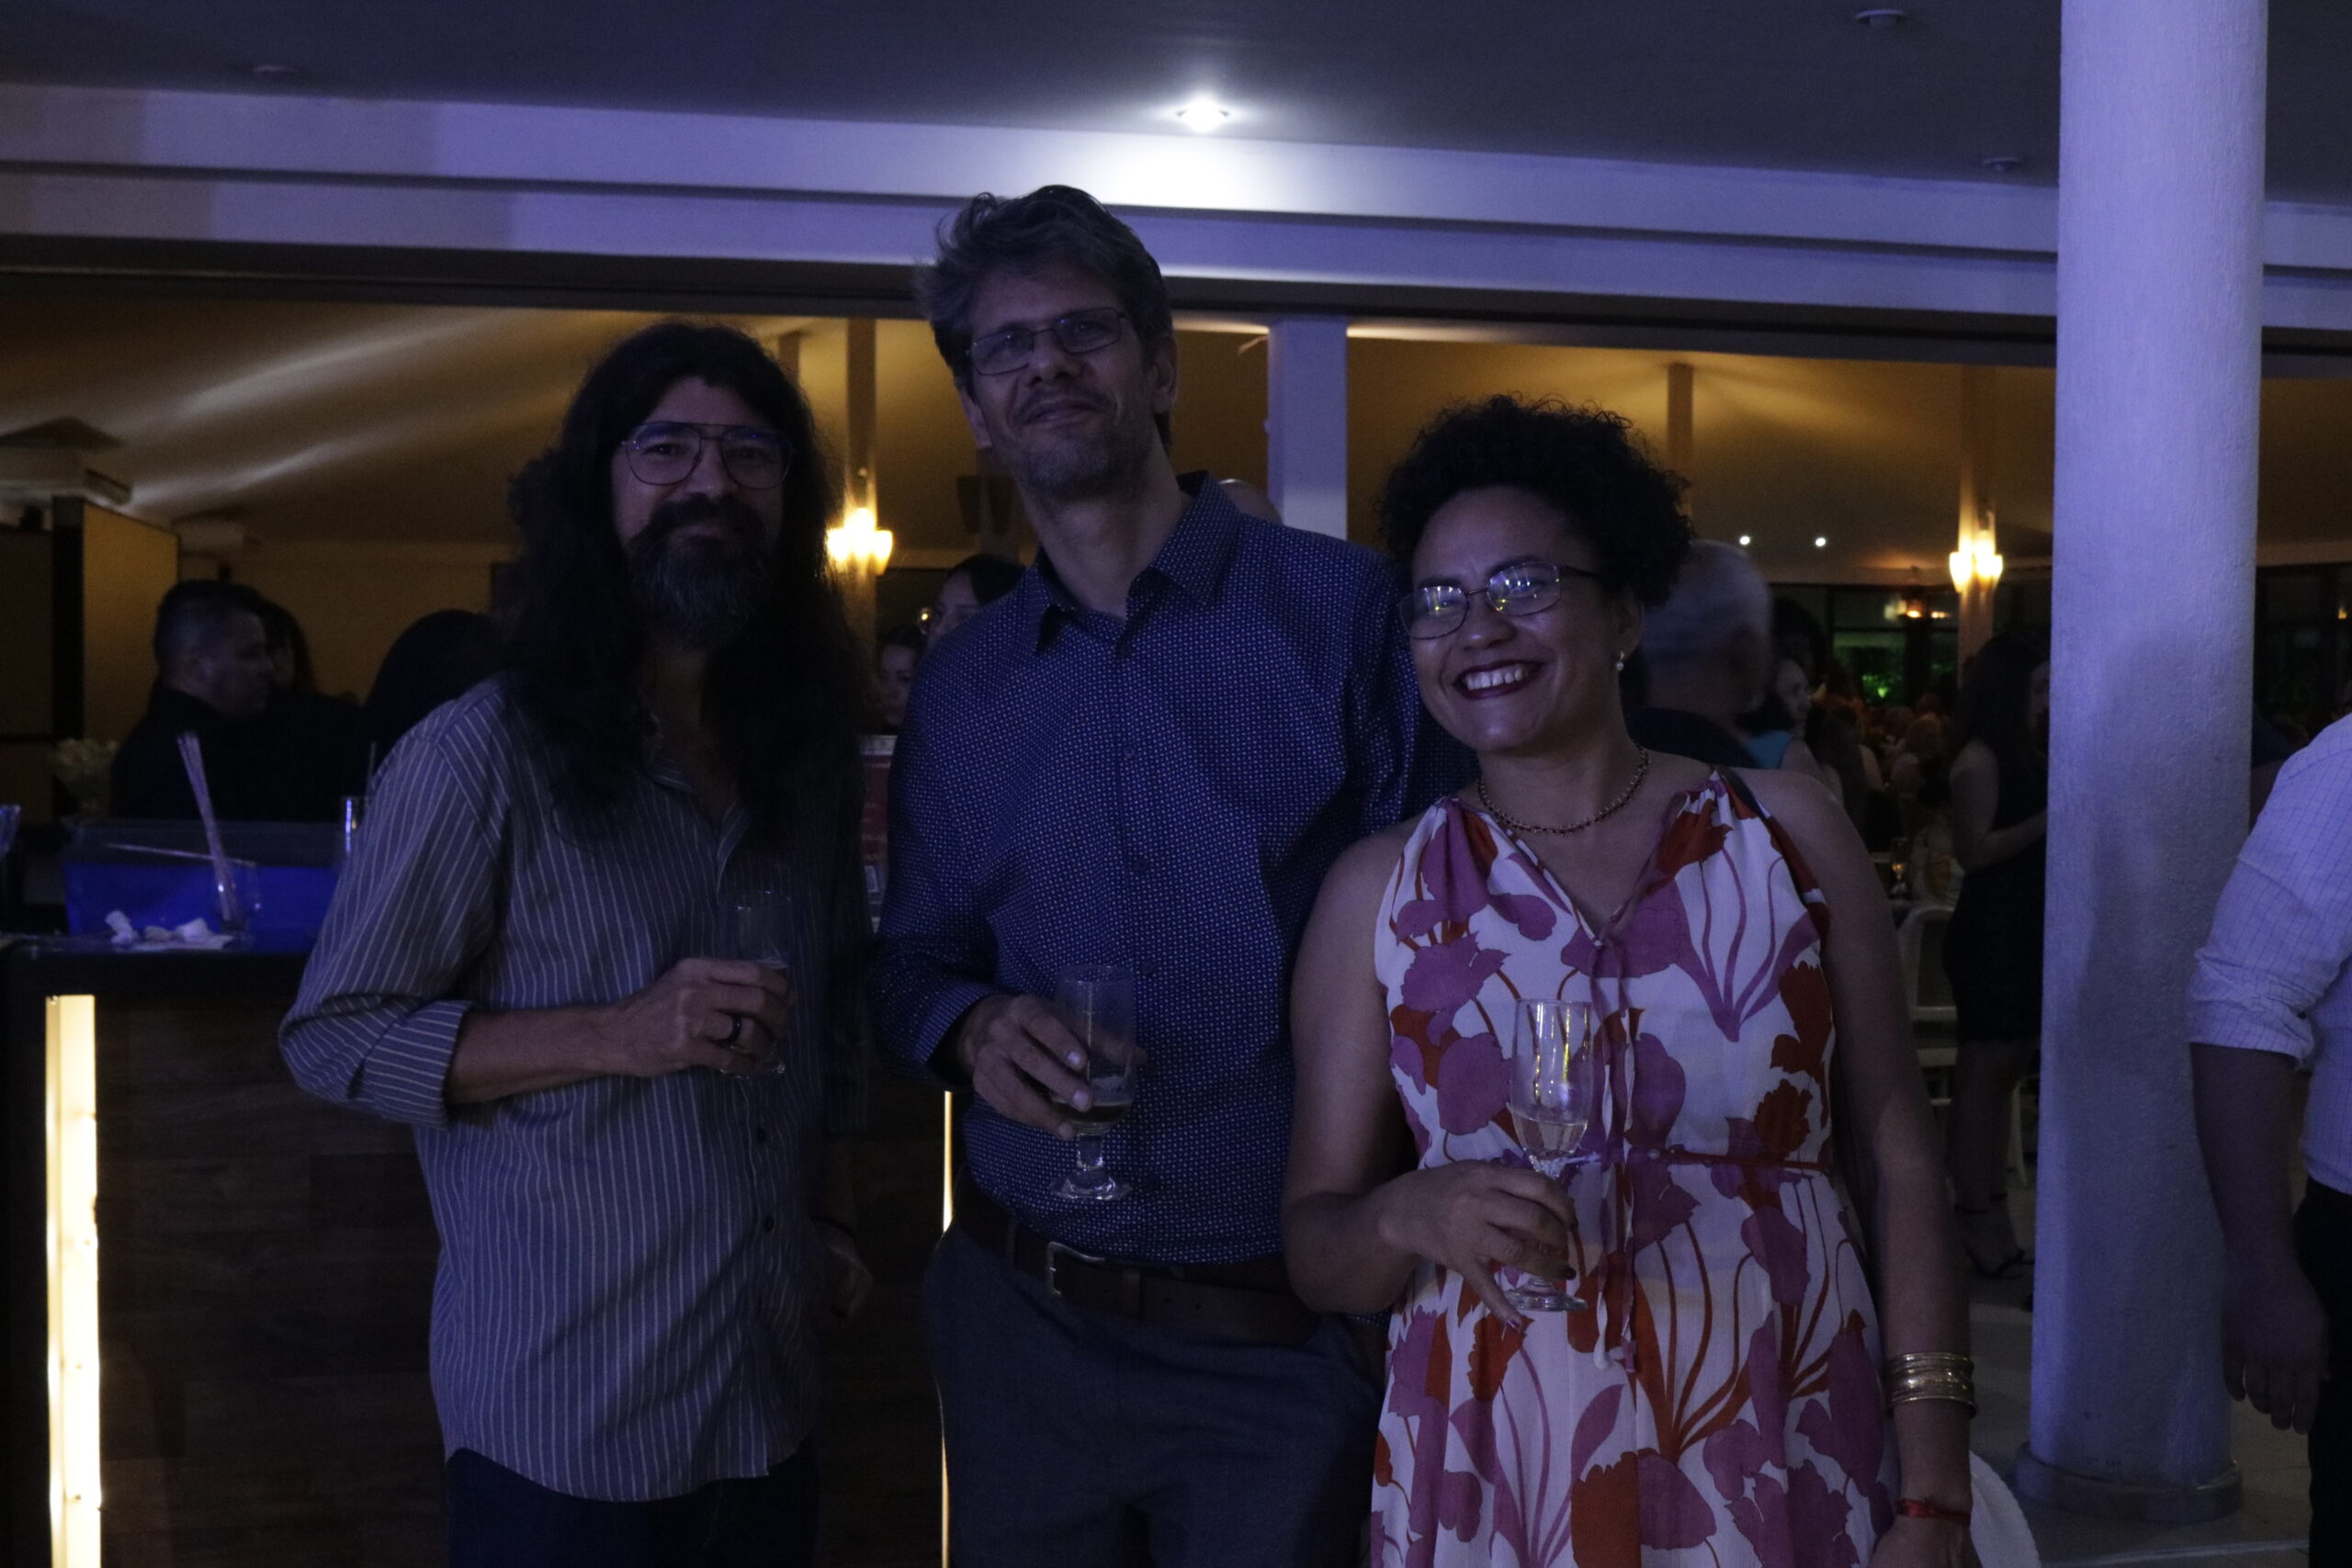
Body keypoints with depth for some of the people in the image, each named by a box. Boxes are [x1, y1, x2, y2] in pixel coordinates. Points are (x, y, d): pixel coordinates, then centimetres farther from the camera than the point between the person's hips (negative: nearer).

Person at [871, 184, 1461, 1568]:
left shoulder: (1344, 611, -6)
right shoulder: (962, 685, 7)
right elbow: (914, 960, 13)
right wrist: (970, 1027, -10)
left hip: (1289, 1336, -3)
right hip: (1024, 1321, 4)